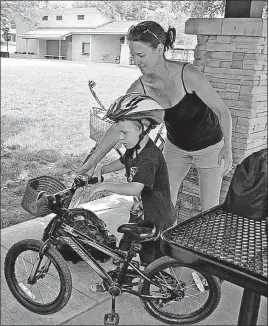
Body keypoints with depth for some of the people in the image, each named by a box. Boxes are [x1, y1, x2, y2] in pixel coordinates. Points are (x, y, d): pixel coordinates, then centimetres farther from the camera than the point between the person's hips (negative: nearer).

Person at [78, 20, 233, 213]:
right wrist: (92, 163, -15)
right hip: (176, 147, 4)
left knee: (210, 212, 0)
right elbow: (118, 128, -13)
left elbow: (223, 111, -20)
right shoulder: (140, 88, -18)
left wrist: (227, 147, -30)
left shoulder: (187, 75, -29)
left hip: (209, 147, -3)